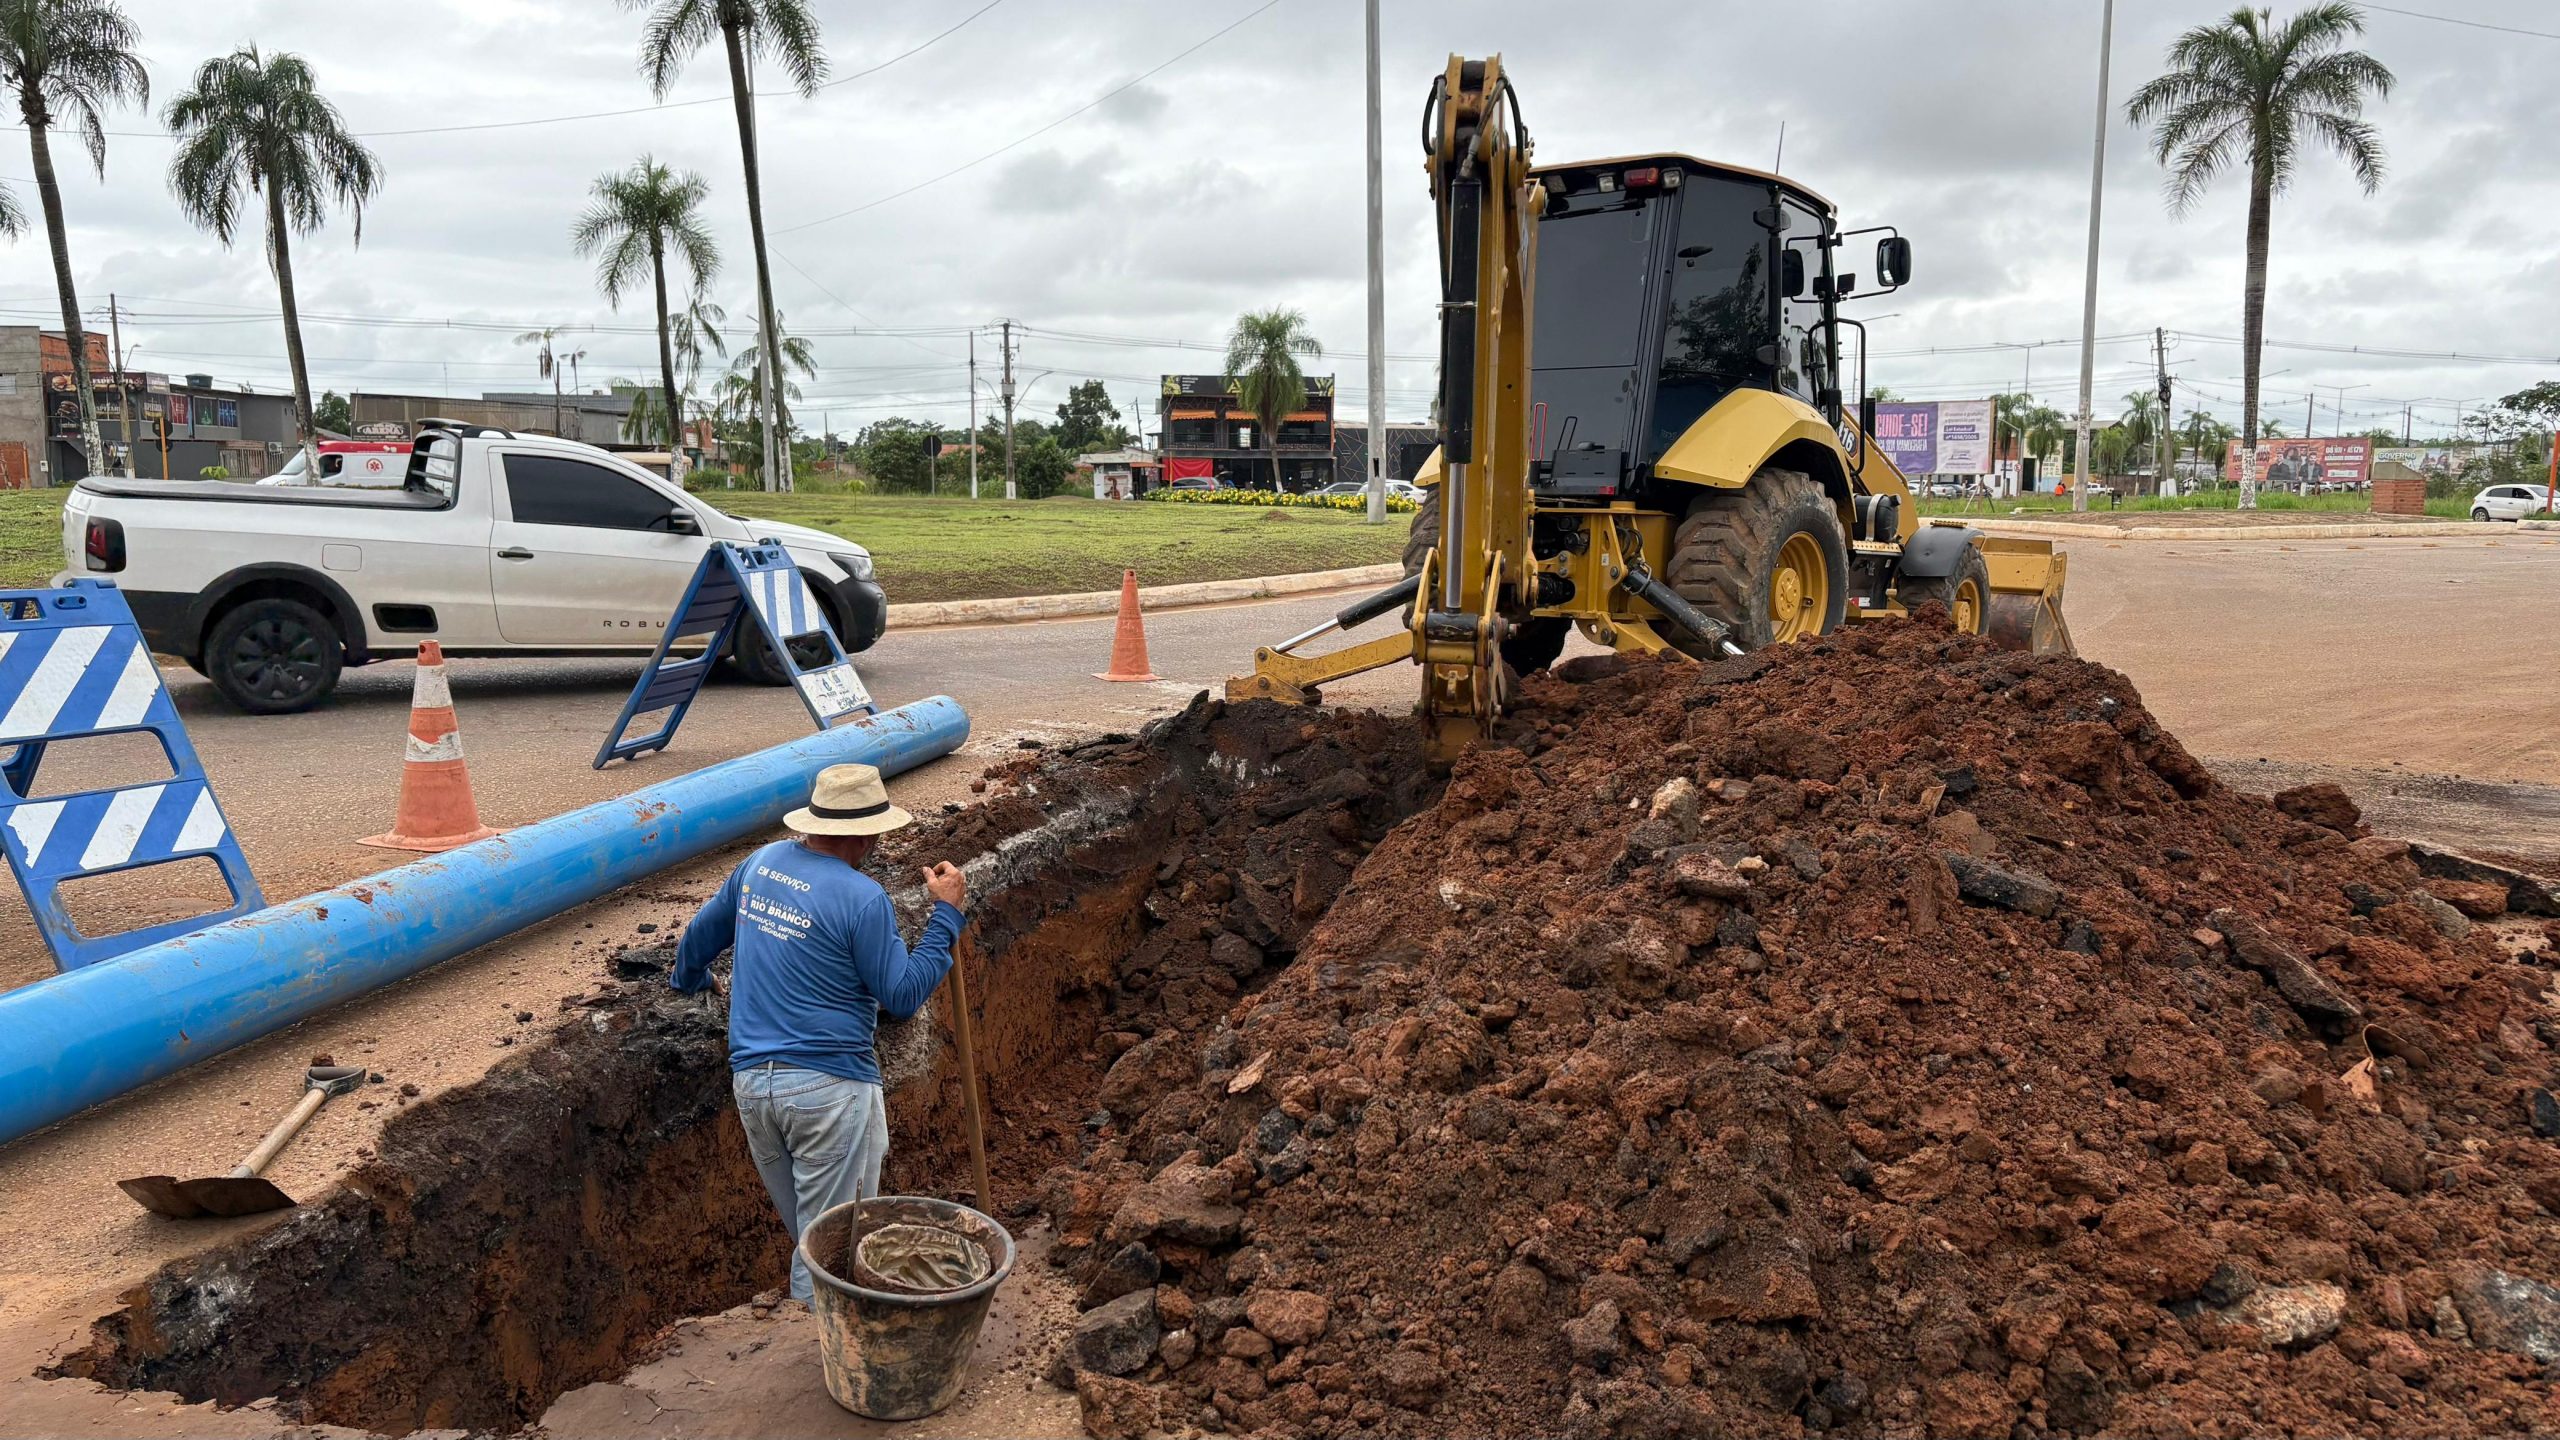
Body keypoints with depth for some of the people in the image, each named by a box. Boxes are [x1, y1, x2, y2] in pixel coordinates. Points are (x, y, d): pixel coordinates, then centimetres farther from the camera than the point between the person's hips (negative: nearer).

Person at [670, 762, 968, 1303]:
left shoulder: (761, 862, 7)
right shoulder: (862, 898, -15)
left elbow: (701, 933, 22)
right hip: (829, 1085, -7)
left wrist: (687, 982, 43)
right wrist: (946, 914, -5)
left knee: (802, 1232, 21)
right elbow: (903, 997, -10)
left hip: (750, 1082, 7)